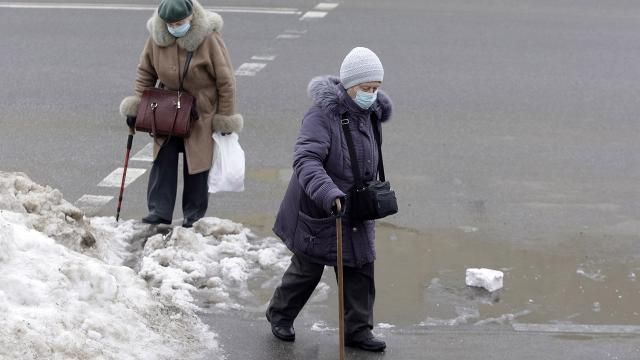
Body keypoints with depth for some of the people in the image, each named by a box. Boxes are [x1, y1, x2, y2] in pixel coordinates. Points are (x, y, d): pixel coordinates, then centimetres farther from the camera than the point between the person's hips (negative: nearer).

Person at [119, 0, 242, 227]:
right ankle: (159, 210, -1)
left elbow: (225, 81, -14)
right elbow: (145, 73, 3)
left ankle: (194, 215, 14)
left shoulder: (208, 38, -21)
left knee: (197, 162, 4)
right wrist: (137, 106, -2)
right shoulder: (157, 37, -11)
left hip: (202, 112, -3)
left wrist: (225, 119, -12)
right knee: (163, 159, -3)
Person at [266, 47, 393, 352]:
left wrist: (371, 195, 20)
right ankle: (280, 315, 33)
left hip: (355, 211, 7)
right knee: (307, 269, 9)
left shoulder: (367, 114, 1)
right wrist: (328, 193, -47)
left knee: (361, 269, 7)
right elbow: (306, 160, -36)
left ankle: (357, 329, 19)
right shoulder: (322, 115, -24)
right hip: (317, 212, -6)